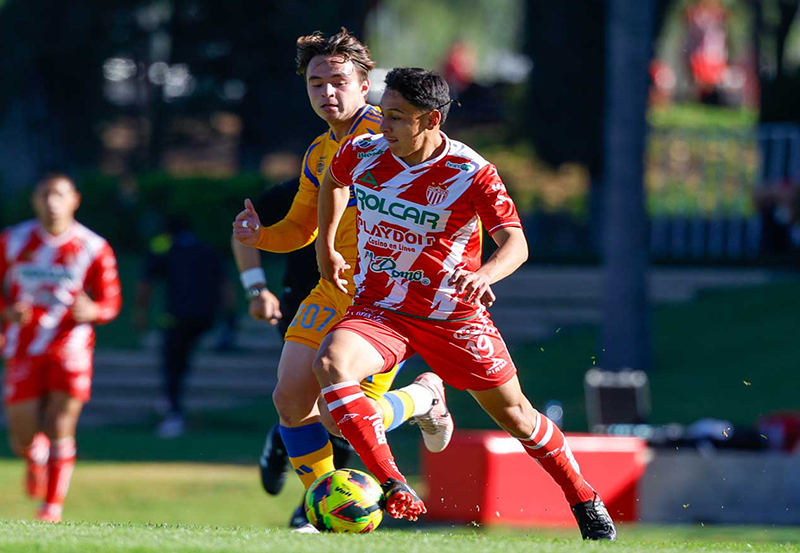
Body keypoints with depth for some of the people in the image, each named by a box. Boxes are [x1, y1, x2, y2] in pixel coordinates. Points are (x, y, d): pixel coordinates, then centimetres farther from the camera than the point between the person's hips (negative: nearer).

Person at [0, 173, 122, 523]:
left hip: (70, 346, -1)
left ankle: (53, 504, 1)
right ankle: (36, 463, 37)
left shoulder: (93, 248, -2)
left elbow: (111, 303, 2)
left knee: (60, 429, -12)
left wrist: (92, 311, -21)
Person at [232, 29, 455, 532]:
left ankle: (425, 397, 17)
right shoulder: (319, 155, 15)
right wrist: (259, 235, 1)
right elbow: (301, 229, 24)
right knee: (290, 398, -3)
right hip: (333, 293, 8)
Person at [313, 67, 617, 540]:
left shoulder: (472, 174, -18)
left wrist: (483, 275, -45)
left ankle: (585, 502, 31)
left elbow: (516, 243, -24)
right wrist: (326, 248, 20)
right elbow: (333, 181, 18)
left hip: (453, 315, -2)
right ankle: (394, 489, -32)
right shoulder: (361, 154, -7)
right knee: (332, 363, -30)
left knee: (514, 415, 7)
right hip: (378, 310, 2)